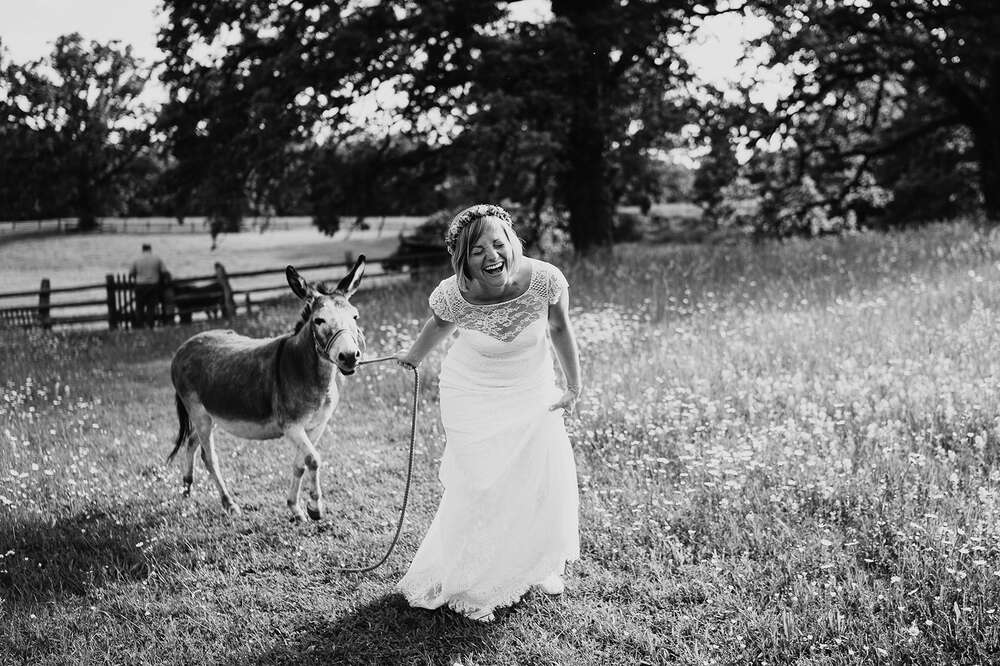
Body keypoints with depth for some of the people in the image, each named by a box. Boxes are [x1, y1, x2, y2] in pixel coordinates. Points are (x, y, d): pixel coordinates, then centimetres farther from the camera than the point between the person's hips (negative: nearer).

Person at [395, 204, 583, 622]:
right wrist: (413, 357, 18)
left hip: (533, 392, 2)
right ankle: (469, 582, 21)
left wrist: (574, 388, 3)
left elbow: (559, 328, -5)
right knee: (479, 487, -1)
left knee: (548, 481, 8)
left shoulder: (545, 280, -27)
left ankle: (540, 566, 34)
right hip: (472, 396, -2)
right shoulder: (453, 295, -27)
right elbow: (440, 325, -1)